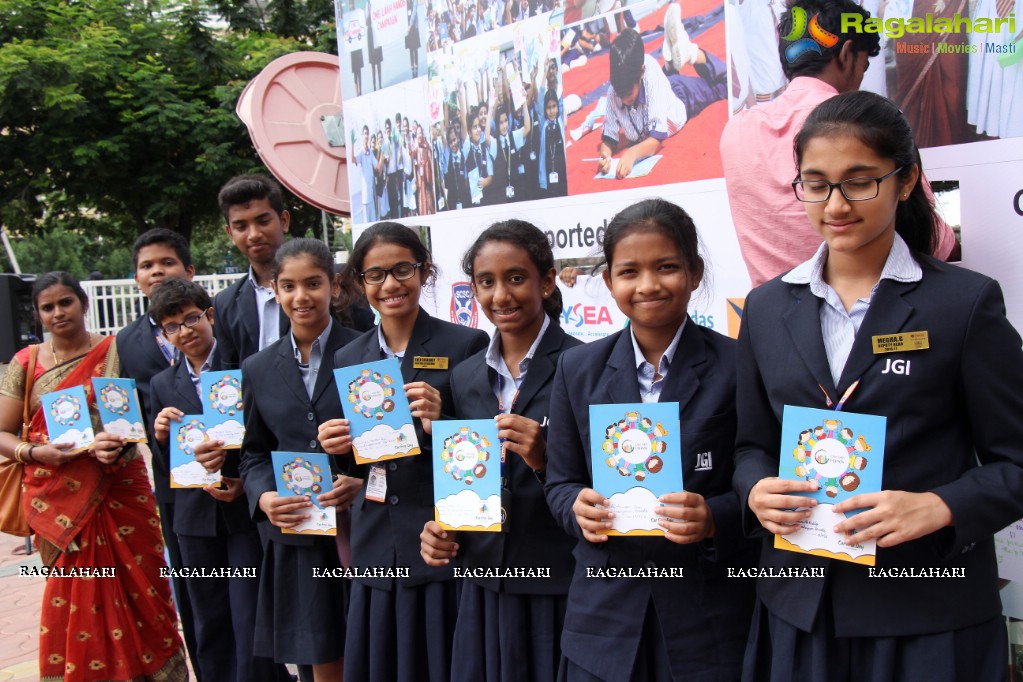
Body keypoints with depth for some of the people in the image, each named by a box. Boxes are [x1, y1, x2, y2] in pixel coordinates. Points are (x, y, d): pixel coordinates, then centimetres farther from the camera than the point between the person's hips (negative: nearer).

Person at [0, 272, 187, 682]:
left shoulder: (116, 352, 1)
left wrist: (118, 443, -22)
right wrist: (36, 452, -12)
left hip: (120, 491, -1)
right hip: (58, 499, 1)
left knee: (138, 588, 2)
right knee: (73, 597, 4)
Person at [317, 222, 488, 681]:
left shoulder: (466, 346, -5)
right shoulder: (347, 361, 9)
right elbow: (348, 465, 15)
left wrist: (440, 426, -21)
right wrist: (336, 447, -5)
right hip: (375, 551, 4)